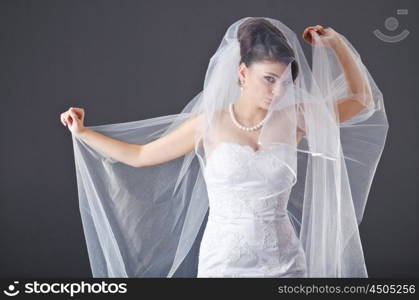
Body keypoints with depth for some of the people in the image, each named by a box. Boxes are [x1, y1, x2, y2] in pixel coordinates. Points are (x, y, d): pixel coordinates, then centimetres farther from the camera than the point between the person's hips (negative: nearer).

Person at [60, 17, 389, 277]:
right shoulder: (209, 124, -4)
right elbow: (138, 155, 7)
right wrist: (82, 132, 7)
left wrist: (336, 43, 3)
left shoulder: (293, 120, 0)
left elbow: (362, 99, 11)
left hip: (284, 262, 2)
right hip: (222, 262, -1)